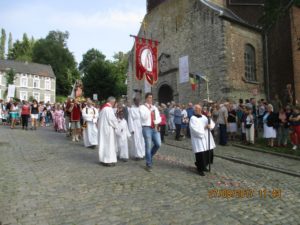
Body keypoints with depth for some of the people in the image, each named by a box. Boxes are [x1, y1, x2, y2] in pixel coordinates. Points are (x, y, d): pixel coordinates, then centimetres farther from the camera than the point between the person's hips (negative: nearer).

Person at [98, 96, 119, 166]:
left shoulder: (103, 107, 13)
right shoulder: (109, 108, -18)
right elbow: (112, 119, -19)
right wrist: (117, 125, -2)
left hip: (103, 128, 10)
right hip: (107, 129, -10)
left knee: (104, 143, 13)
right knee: (109, 144, -3)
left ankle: (103, 159, 21)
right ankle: (108, 160, 1)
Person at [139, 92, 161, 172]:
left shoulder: (155, 107, 18)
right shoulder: (142, 107, 0)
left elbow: (159, 118, 16)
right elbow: (144, 117, -15)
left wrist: (156, 122, -3)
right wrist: (149, 109, -13)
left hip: (155, 128, 5)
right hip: (147, 128, -5)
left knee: (158, 144, -4)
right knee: (148, 146, -3)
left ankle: (149, 156, 24)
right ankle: (149, 164, 10)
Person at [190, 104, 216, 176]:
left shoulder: (204, 117, 11)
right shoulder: (193, 118, -7)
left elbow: (212, 125, 3)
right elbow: (195, 129, -17)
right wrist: (205, 127, -11)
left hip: (207, 139, 7)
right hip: (199, 139, -6)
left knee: (209, 154, 10)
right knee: (200, 155, -4)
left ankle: (204, 166, 34)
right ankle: (200, 169, 17)